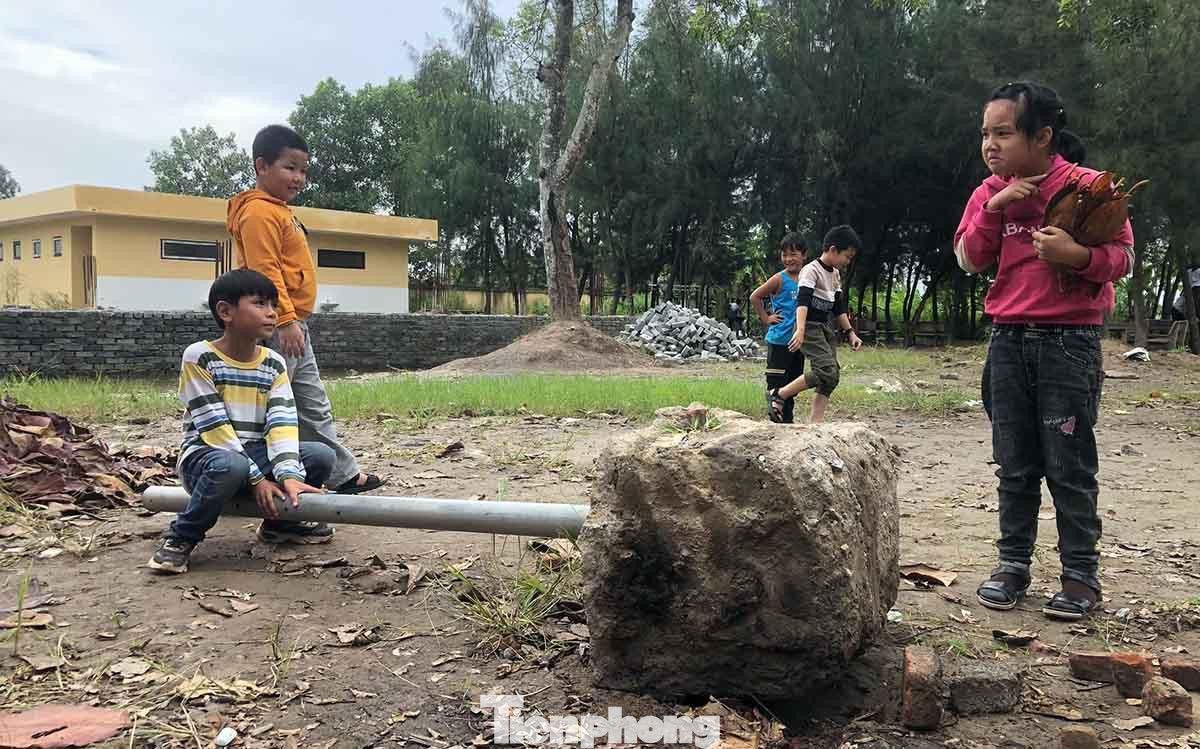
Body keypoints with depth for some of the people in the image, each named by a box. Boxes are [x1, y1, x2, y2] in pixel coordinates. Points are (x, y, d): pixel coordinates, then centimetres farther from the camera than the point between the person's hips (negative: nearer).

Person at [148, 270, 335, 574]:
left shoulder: (274, 364, 1)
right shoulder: (198, 357, -13)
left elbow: (282, 423, -11)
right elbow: (214, 427, -18)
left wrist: (289, 475, -29)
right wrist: (257, 478, -22)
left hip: (255, 454, 5)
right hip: (206, 454, -5)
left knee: (321, 456, -15)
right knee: (231, 466, -40)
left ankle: (279, 522, 12)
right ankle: (182, 536, -11)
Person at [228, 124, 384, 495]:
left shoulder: (280, 211, 20)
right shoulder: (259, 211, -12)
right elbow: (264, 270, -21)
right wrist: (286, 321, -26)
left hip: (295, 327, 11)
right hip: (277, 328, -11)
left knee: (315, 408, 15)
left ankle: (344, 475, 23)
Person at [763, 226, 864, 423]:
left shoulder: (835, 274, 15)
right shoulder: (811, 270, -13)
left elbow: (839, 307, 23)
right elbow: (802, 301, -27)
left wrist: (850, 332, 17)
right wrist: (800, 330, -40)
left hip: (826, 328, 9)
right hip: (810, 327, -9)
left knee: (833, 376, 1)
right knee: (827, 370, -23)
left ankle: (815, 423, 1)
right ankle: (778, 395, -11)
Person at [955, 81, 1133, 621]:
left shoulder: (1087, 186, -5)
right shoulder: (987, 193, 8)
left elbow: (1124, 257, -4)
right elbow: (970, 260, 2)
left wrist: (1080, 255, -24)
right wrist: (995, 208, -11)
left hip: (1070, 343, -4)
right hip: (1008, 341, 4)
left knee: (1069, 467, -1)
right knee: (1015, 466, 8)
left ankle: (1081, 575, 8)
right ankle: (1013, 564, 17)